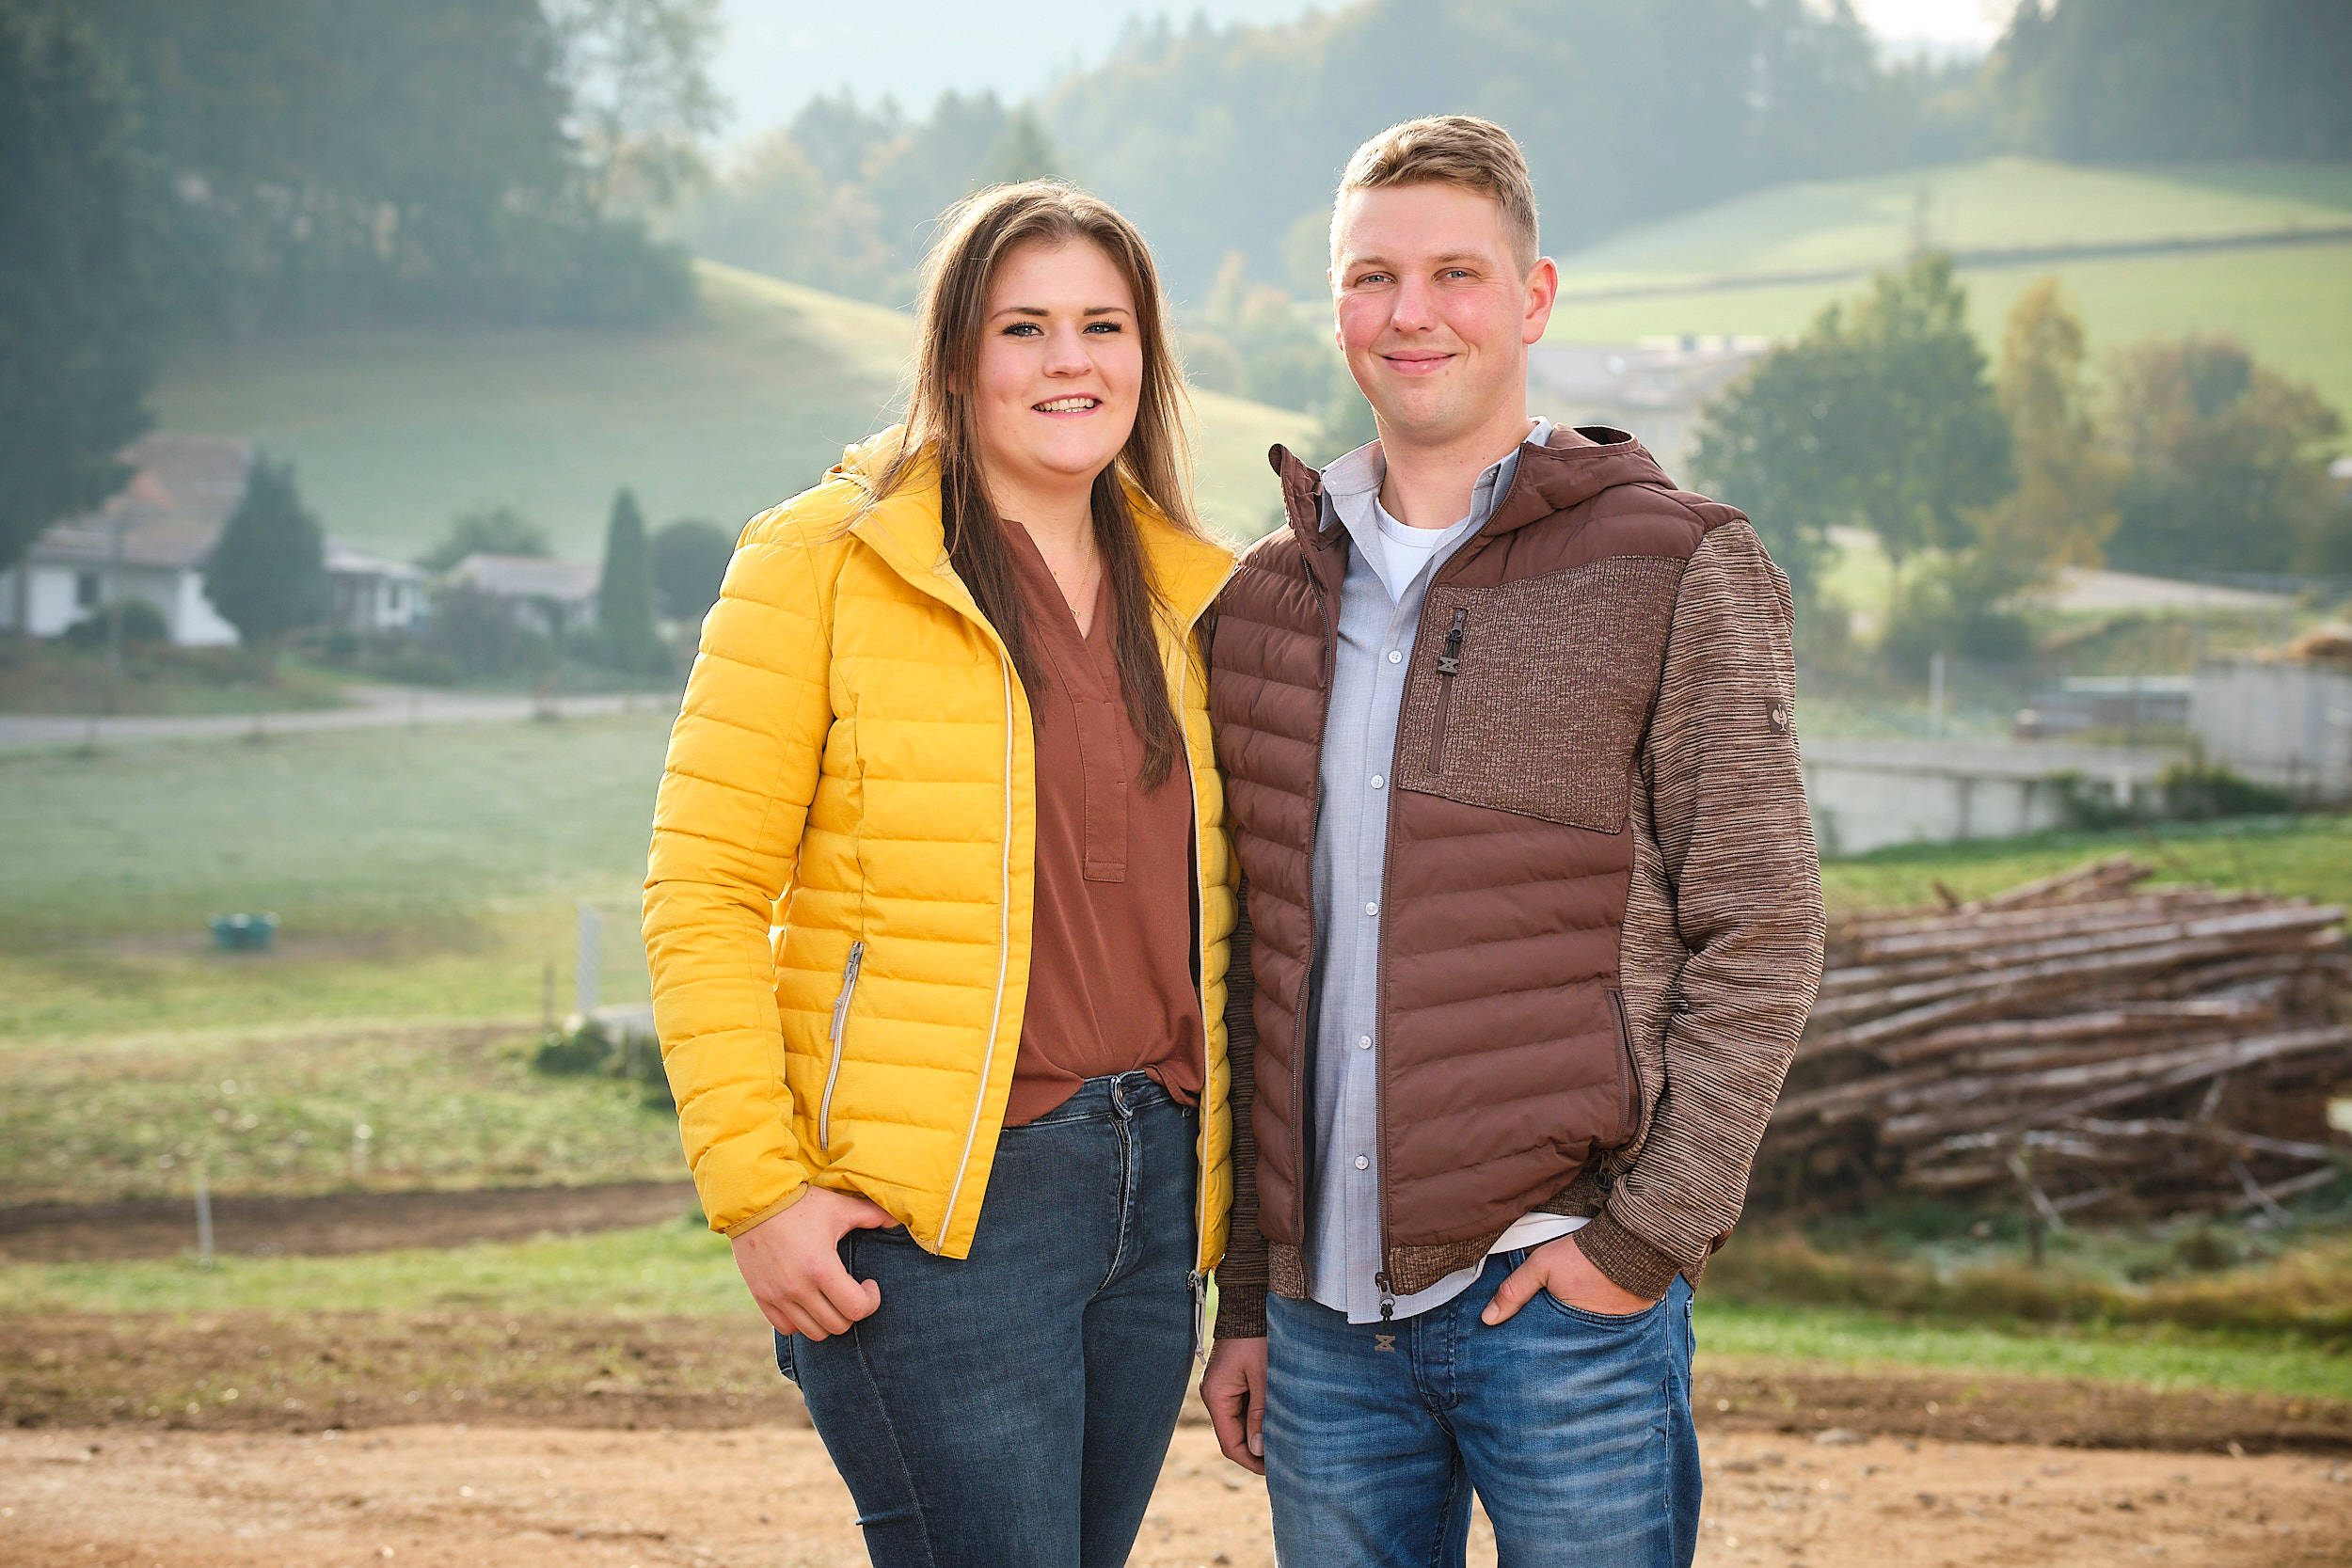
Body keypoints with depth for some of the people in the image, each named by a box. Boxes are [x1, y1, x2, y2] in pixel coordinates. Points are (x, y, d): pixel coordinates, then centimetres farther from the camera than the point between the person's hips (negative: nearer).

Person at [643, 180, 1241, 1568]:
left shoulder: (1190, 594, 13)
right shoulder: (826, 564, -4)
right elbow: (703, 895, -6)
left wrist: (1225, 1185, 12)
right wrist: (755, 1189, -13)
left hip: (1154, 1194, 6)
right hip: (926, 1212, -6)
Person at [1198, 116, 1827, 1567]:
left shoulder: (1680, 572, -2)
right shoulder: (1267, 601, 12)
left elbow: (1762, 937, -5)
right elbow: (1253, 978, 14)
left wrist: (1650, 1234, -13)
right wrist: (1245, 1296, 12)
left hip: (1560, 1290, -4)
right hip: (1324, 1310, 4)